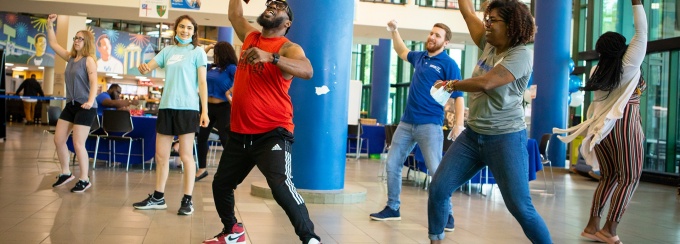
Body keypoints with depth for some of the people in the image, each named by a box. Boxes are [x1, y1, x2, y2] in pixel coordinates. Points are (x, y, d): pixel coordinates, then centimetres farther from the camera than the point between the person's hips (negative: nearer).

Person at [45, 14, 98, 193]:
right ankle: (65, 173, 24)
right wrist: (50, 25, 10)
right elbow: (53, 44, 20)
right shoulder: (70, 57, 11)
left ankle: (84, 180, 6)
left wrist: (90, 101, -35)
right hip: (71, 105, 8)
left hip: (85, 107, -8)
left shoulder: (89, 60, -10)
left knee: (78, 144, -7)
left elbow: (94, 82, -21)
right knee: (58, 140, 8)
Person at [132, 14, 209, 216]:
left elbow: (202, 83, -1)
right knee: (161, 155, 10)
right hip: (166, 107, 5)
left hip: (187, 108, -5)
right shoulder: (168, 51, 14)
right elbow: (148, 67, 9)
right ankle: (158, 197, 21)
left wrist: (205, 111, -8)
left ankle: (187, 200, 6)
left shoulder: (197, 52, 2)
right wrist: (143, 68, -16)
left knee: (186, 155, -2)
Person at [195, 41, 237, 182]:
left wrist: (230, 93, -22)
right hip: (208, 106, 7)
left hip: (223, 107, -7)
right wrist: (207, 49, 17)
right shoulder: (212, 67, 11)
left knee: (225, 139, -5)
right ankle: (202, 169, 20)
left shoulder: (230, 68, -8)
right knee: (201, 136, 9)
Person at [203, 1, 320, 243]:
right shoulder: (250, 37, 12)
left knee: (280, 185, -26)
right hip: (239, 132, 8)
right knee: (220, 184, 18)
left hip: (272, 132, -8)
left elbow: (307, 71, -29)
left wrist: (271, 57, -40)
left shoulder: (288, 48, -9)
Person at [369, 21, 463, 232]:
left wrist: (459, 124, -23)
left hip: (430, 125, -7)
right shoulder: (420, 57, 13)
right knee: (392, 164, 7)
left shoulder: (448, 64, -5)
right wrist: (394, 31, 25)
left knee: (436, 171, -10)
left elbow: (458, 96, -11)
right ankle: (392, 208, 19)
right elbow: (402, 52, 36)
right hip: (406, 123, 7)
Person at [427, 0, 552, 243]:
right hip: (472, 135, 7)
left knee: (520, 207, -6)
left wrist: (452, 84, -9)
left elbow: (485, 83, -25)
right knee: (438, 189, 3)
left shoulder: (521, 54, -13)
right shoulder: (489, 45, 8)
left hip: (505, 138, -7)